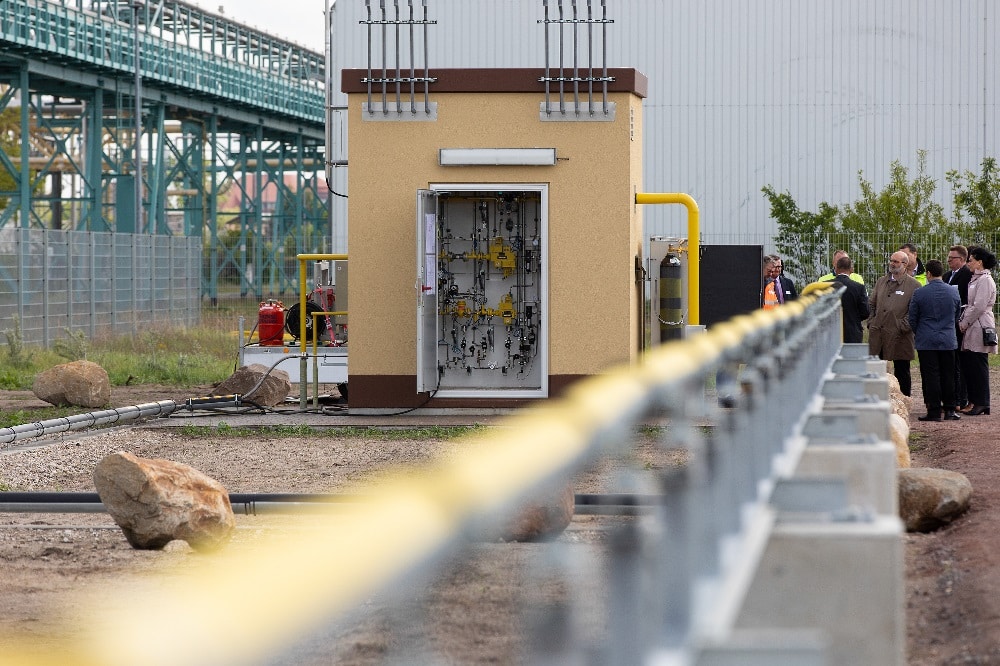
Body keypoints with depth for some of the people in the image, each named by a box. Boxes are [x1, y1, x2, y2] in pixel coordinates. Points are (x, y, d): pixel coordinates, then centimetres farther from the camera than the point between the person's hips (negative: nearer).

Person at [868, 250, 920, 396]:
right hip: (877, 333, 5)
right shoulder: (881, 281, 15)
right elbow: (871, 304, 21)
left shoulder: (913, 285, -3)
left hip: (899, 335, -5)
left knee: (901, 372, 3)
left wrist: (902, 326, -13)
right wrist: (871, 322, 8)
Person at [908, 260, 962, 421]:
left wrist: (918, 333, 17)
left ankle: (934, 412, -2)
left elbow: (912, 318, -1)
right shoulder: (954, 292, 0)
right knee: (948, 376, 9)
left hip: (926, 341, -3)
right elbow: (957, 316, 12)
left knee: (931, 377, -1)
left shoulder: (919, 293, -10)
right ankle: (949, 410, 12)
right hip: (949, 341, 3)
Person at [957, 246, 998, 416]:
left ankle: (981, 403, -1)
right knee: (967, 365, 8)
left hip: (979, 328, -10)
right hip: (970, 329, 10)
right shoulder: (975, 279, 17)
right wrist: (963, 322, 11)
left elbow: (978, 307, -17)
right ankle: (974, 402, 12)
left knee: (978, 366, -6)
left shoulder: (985, 280, -12)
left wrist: (964, 323, -11)